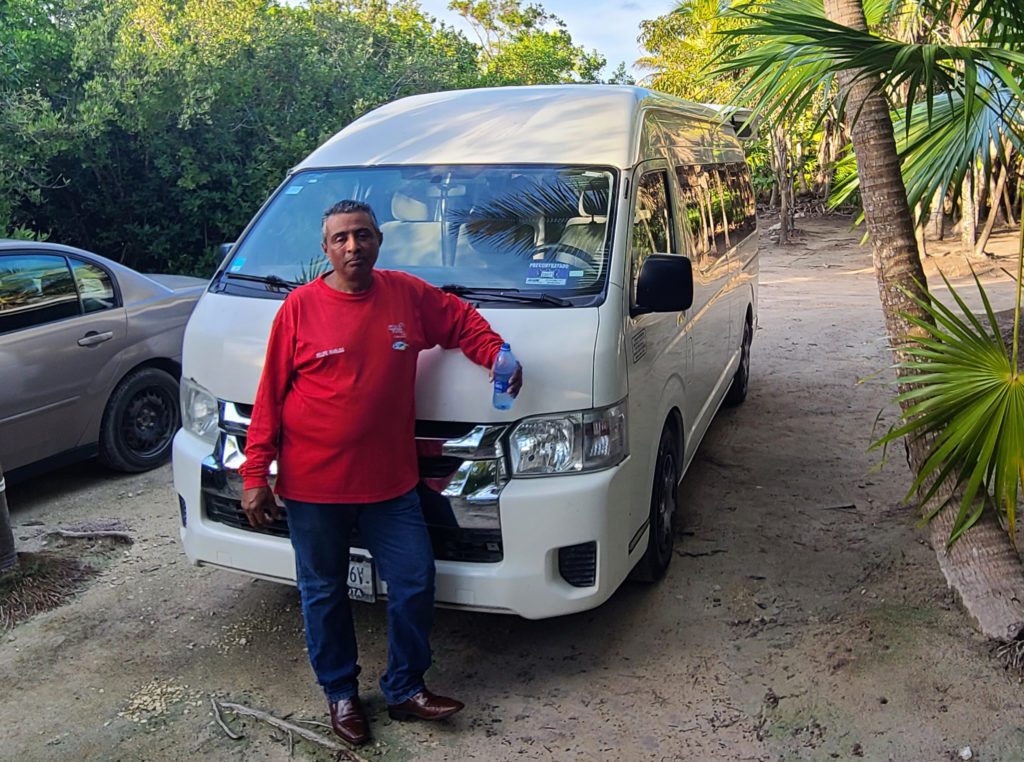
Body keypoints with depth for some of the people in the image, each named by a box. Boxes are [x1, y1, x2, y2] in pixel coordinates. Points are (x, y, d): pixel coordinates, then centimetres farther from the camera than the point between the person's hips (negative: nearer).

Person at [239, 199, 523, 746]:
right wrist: (254, 476, -7)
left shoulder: (409, 295, 0)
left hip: (391, 482, 2)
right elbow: (270, 396, -5)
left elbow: (462, 322, 16)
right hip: (312, 486, -2)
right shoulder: (301, 307, -7)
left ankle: (405, 690, 29)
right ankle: (340, 694, 34)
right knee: (324, 593, 13)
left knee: (414, 583, 7)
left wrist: (497, 355, -3)